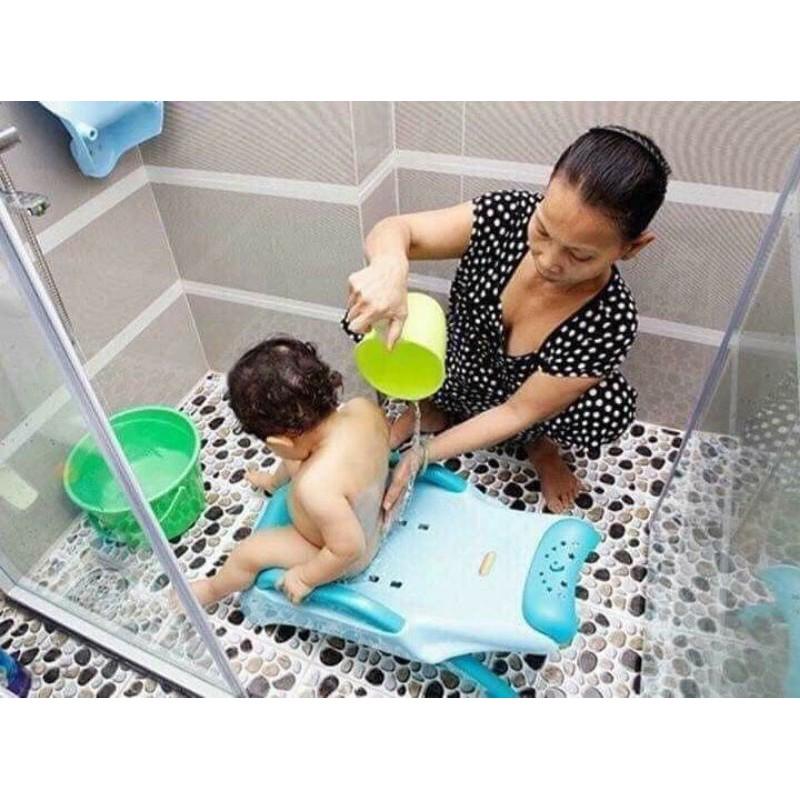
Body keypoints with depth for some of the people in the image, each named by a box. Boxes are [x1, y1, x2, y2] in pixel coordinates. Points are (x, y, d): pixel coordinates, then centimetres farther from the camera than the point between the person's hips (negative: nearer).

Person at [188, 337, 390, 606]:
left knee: (249, 551, 9)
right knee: (292, 462, 19)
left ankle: (210, 590, 41)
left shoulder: (316, 486, -45)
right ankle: (276, 480, 54)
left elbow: (348, 548, -35)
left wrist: (305, 577, -15)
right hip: (370, 513, 7)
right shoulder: (364, 406, -25)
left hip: (344, 559, -6)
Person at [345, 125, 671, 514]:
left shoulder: (610, 321, -31)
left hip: (519, 421, -1)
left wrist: (423, 455, -27)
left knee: (610, 407, -32)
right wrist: (390, 267, -47)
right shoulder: (507, 215, -27)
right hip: (447, 375, 2)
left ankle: (540, 443, 5)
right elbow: (394, 230, -22)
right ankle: (431, 408, 7)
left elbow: (518, 412, -24)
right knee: (364, 313, -21)